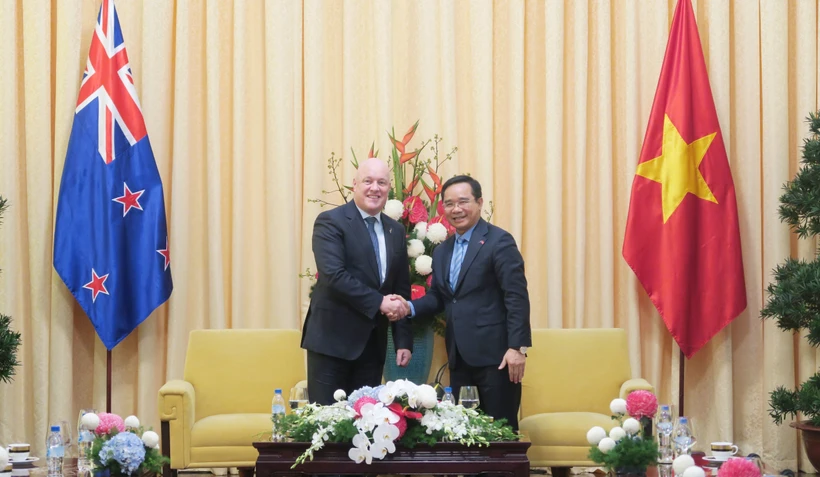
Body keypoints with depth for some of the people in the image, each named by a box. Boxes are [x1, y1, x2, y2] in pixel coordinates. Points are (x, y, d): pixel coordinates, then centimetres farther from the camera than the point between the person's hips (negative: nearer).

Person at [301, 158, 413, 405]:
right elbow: (334, 275, -19)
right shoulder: (330, 222, -7)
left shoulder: (396, 230, 12)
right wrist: (378, 302, -19)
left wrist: (404, 341, 5)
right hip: (333, 339, -6)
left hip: (373, 342, 6)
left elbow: (402, 290, 13)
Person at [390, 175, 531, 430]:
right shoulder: (442, 251, 17)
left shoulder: (499, 241, -6)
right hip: (459, 356, 7)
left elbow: (517, 297, -12)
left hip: (494, 353, -7)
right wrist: (410, 307, -2)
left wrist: (518, 347, -19)